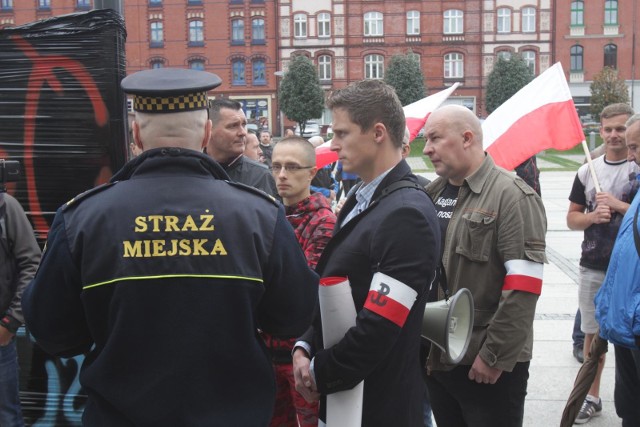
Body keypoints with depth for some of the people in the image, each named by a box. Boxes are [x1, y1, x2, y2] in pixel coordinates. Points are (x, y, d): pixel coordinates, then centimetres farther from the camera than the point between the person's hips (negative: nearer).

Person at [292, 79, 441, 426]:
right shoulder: (362, 201, 8)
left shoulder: (407, 214, -21)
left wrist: (320, 373, -12)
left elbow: (380, 326, -24)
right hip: (339, 390, 8)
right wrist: (304, 348, 0)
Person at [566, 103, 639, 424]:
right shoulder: (588, 171, 7)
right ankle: (592, 398, 25)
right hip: (592, 267, 4)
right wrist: (593, 216, -10)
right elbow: (572, 219, 9)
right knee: (592, 333, 12)